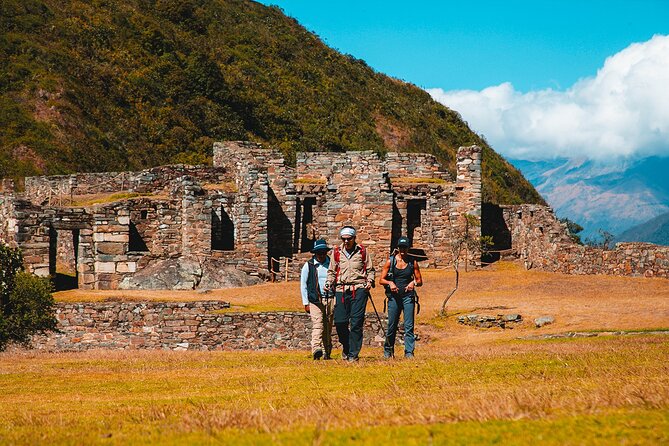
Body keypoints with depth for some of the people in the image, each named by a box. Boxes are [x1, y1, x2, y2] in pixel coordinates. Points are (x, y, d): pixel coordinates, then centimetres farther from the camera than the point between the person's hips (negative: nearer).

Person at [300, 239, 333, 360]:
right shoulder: (308, 266, 5)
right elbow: (303, 285, 7)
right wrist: (306, 303, 1)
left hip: (330, 299, 2)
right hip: (315, 300, -2)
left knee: (328, 327, 4)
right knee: (317, 324, -16)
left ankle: (326, 352, 11)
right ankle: (316, 349, -30)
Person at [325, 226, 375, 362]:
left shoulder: (362, 251, 7)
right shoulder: (337, 252, 12)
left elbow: (370, 269, 14)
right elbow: (332, 271, 19)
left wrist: (369, 281, -3)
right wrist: (329, 283, 2)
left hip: (359, 289, -2)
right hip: (341, 290, 2)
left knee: (356, 323, -7)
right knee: (340, 321, -4)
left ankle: (353, 353, -1)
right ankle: (346, 346, 22)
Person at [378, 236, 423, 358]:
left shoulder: (413, 262, 6)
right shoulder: (390, 261, 4)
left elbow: (420, 281, 10)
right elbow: (381, 280, 5)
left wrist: (414, 282, -12)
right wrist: (390, 283, -15)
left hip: (408, 296, 0)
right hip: (394, 296, 0)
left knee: (409, 326, -7)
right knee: (392, 325, 4)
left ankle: (409, 352, -6)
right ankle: (388, 351, 21)